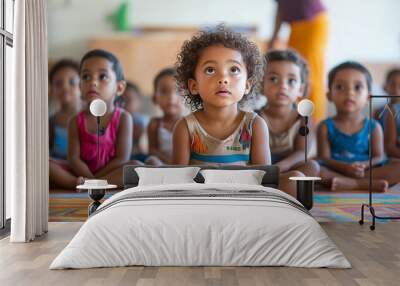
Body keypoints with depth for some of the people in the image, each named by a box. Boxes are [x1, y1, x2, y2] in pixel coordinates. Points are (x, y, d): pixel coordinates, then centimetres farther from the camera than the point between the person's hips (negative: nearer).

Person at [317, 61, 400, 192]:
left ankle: (348, 183, -31)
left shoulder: (373, 127, 7)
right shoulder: (326, 127, 3)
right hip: (336, 171, -2)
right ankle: (364, 183, -32)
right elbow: (324, 158, -6)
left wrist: (363, 165, -22)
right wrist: (345, 168, -25)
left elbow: (379, 157, 1)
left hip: (366, 171, 2)